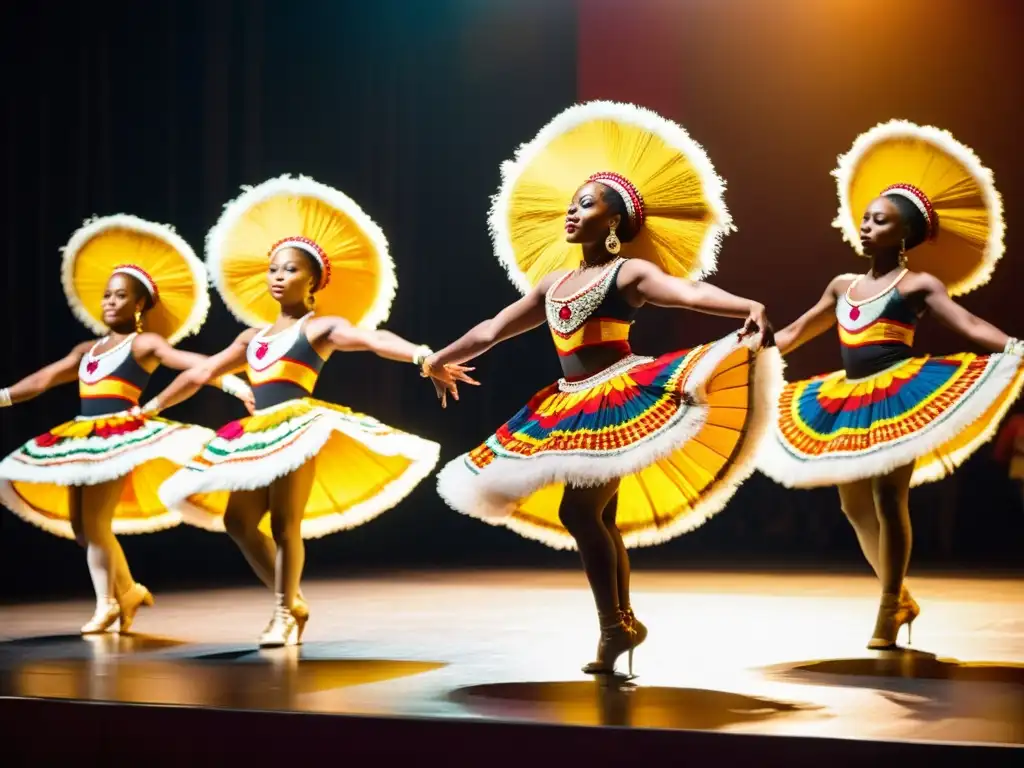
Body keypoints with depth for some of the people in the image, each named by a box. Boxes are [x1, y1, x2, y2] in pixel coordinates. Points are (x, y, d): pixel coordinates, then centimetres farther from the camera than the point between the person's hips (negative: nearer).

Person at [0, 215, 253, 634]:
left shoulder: (145, 343, -1)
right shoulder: (87, 350, 20)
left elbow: (189, 360, -15)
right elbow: (44, 379, 21)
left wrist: (228, 380, -30)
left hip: (119, 437, -8)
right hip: (82, 439, 8)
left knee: (95, 523, -10)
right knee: (79, 526, 9)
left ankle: (107, 605, 3)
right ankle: (127, 591, 23)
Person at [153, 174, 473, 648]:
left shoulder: (322, 327, 0)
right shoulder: (253, 337, 22)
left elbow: (373, 339, -19)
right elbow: (201, 374, 31)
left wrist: (423, 356, -36)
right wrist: (152, 406, 36)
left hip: (298, 429, -8)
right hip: (259, 437, 8)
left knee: (284, 525, -9)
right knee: (238, 522, 6)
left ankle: (284, 614, 6)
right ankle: (291, 603, 17)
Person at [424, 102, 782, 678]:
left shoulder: (629, 273, -5)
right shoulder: (552, 282, 16)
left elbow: (690, 291, -23)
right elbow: (494, 329, 26)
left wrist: (749, 309, -40)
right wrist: (442, 359, 34)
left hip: (621, 398, -8)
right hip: (572, 408, 8)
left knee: (577, 508, -15)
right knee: (600, 517, 11)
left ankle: (613, 626, -5)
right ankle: (623, 621, 23)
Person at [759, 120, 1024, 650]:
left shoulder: (918, 284, -1)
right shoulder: (843, 286, 17)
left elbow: (967, 324, -14)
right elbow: (793, 335, 26)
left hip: (898, 397, -7)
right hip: (847, 403, 7)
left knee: (888, 499, -10)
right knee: (855, 506, 10)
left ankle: (887, 615, -3)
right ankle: (900, 598, 27)